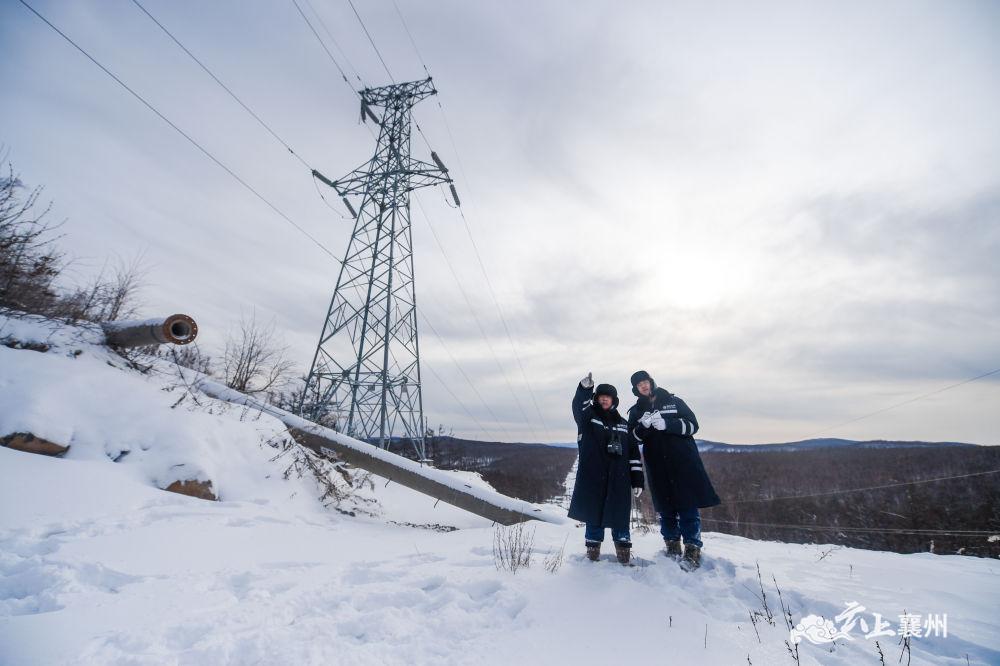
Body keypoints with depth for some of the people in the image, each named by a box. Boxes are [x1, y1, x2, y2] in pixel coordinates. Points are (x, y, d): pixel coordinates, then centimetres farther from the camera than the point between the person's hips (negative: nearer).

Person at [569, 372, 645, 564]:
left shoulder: (624, 424, 14)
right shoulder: (588, 418, 5)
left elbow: (634, 454, 12)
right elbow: (579, 406, -19)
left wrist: (637, 480, 6)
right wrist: (585, 388, -37)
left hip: (618, 480, 2)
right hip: (593, 478, -2)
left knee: (619, 515, 4)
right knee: (594, 514, 3)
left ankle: (624, 553, 16)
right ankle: (592, 549, 18)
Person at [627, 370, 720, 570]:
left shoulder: (674, 402, 5)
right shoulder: (636, 411, 10)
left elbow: (692, 425, -3)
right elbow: (635, 437, 0)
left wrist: (666, 424, -17)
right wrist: (644, 425, -20)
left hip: (683, 462, -2)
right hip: (657, 467, 2)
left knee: (688, 508, -4)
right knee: (665, 509, 8)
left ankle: (693, 550, 3)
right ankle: (672, 547, 20)